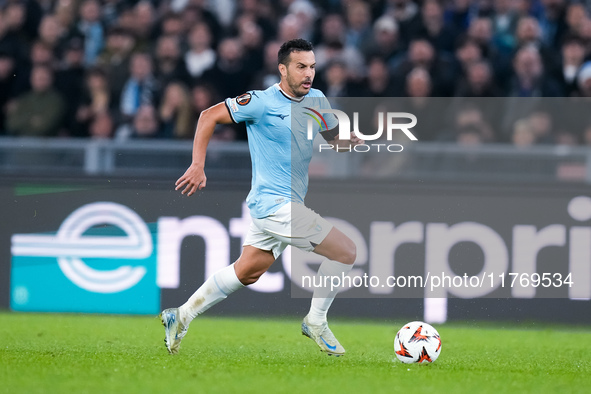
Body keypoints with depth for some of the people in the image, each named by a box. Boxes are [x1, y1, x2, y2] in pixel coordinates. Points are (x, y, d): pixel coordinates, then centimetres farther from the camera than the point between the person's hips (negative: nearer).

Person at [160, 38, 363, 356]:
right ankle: (315, 323, 5)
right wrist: (198, 166, -15)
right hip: (275, 204, -8)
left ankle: (181, 316, 27)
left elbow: (335, 139, 16)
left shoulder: (316, 100, 7)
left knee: (247, 272, 18)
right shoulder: (262, 103, -14)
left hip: (287, 204, 8)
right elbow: (209, 116, -9)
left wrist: (353, 141, -8)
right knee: (346, 251, -11)